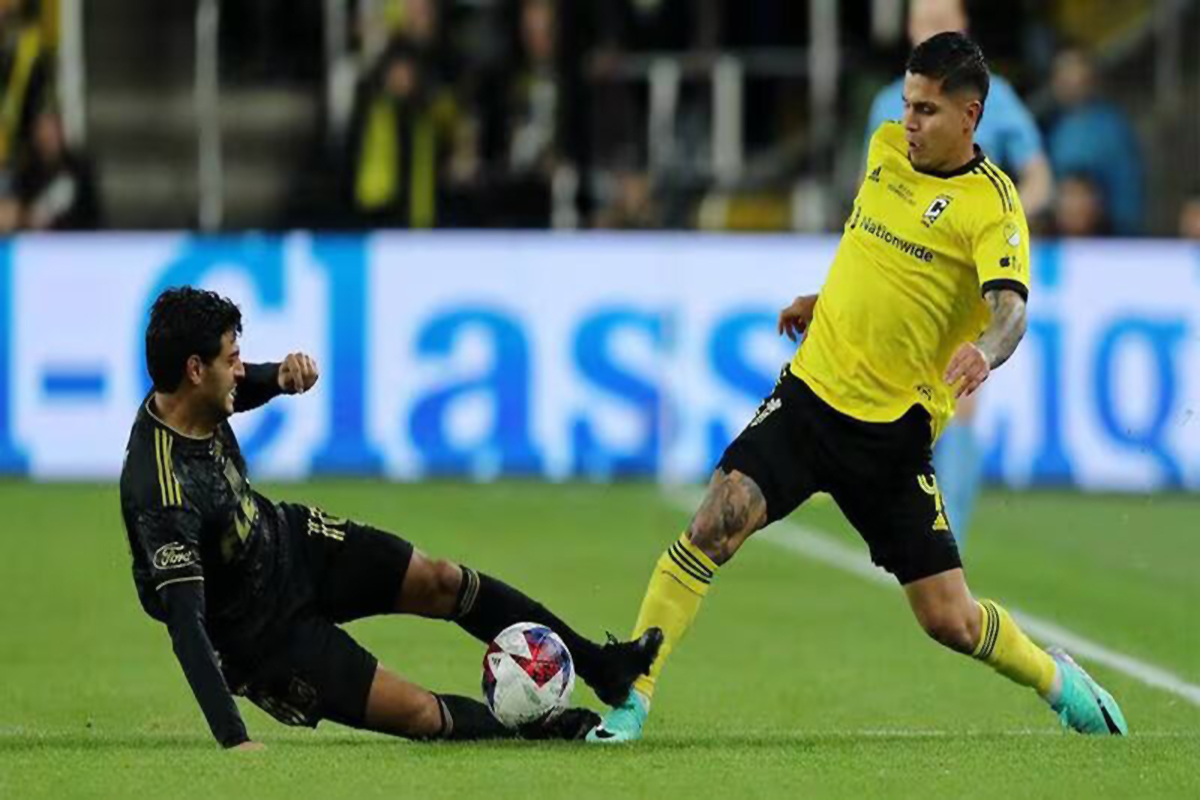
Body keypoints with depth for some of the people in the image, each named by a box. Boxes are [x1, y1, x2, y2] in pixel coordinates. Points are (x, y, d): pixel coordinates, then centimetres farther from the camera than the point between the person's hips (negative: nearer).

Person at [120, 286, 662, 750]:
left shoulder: (194, 398, -15)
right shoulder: (163, 489, -41)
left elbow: (244, 386, 11)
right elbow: (184, 620, -42)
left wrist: (281, 375, -14)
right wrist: (232, 740, -46)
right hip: (260, 634, -8)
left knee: (443, 582, 8)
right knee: (421, 714, -8)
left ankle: (602, 668, 27)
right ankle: (542, 729, 23)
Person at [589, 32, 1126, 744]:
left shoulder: (991, 203, -13)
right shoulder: (888, 148, 6)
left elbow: (1010, 309, -29)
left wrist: (986, 350, -49)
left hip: (895, 432, -4)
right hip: (811, 394, 4)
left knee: (951, 622, -1)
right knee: (718, 521, -20)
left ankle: (1055, 678, 31)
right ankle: (630, 704, -16)